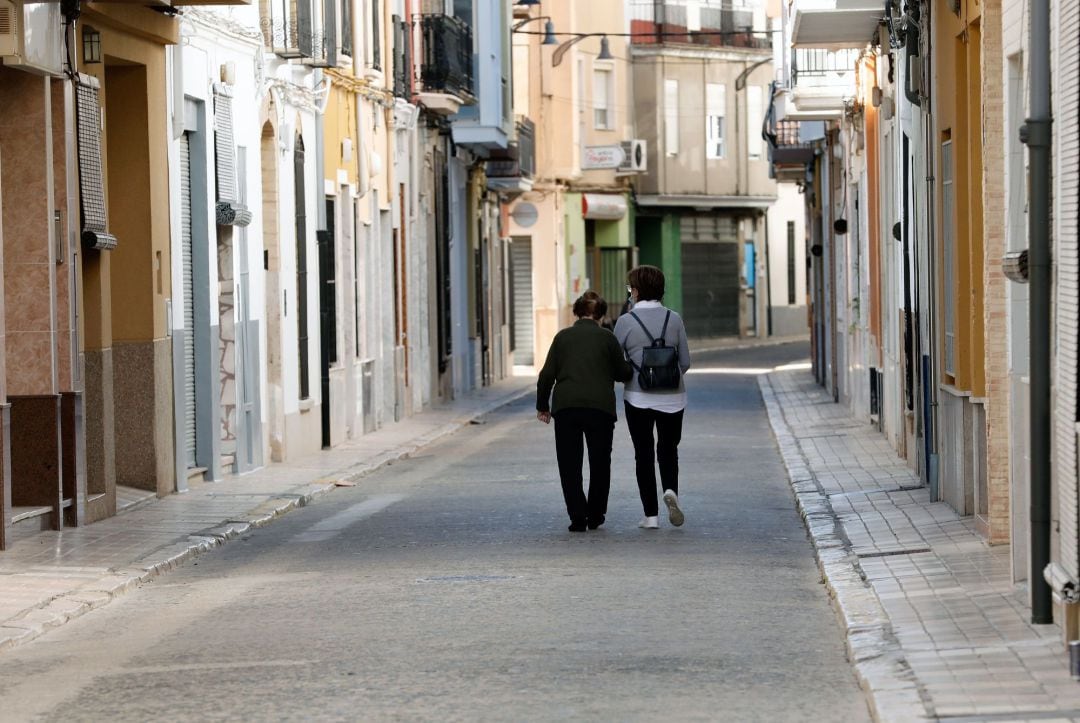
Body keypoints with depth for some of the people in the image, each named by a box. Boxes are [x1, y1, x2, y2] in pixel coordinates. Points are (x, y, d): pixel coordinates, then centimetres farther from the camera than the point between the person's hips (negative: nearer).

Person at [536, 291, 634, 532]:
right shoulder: (607, 337, 3)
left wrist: (542, 406, 15)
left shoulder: (563, 336, 7)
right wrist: (631, 367, 30)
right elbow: (623, 373, 7)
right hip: (600, 406, -1)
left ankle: (578, 517, -2)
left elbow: (547, 374, 5)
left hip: (566, 406, 1)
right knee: (600, 463, 14)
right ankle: (595, 516, 18)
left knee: (569, 465, 6)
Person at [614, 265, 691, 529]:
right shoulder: (674, 319, -1)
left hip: (638, 397, -2)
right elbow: (685, 362, 4)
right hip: (672, 397, 2)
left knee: (644, 453, 7)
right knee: (668, 449, 17)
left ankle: (651, 515, 4)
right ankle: (671, 491, -10)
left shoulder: (626, 322, -8)